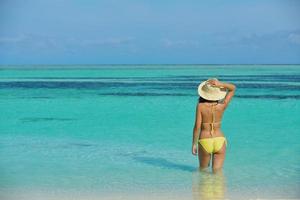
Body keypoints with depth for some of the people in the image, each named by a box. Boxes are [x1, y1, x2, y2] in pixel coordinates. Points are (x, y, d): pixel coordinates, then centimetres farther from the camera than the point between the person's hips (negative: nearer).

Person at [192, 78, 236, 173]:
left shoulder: (200, 106, -13)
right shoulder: (222, 106, -7)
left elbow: (197, 127, -12)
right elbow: (233, 88, 3)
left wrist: (194, 144, -2)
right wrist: (220, 84, -15)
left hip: (204, 142, -1)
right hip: (219, 140, 1)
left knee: (203, 170, 22)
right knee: (217, 172, 4)